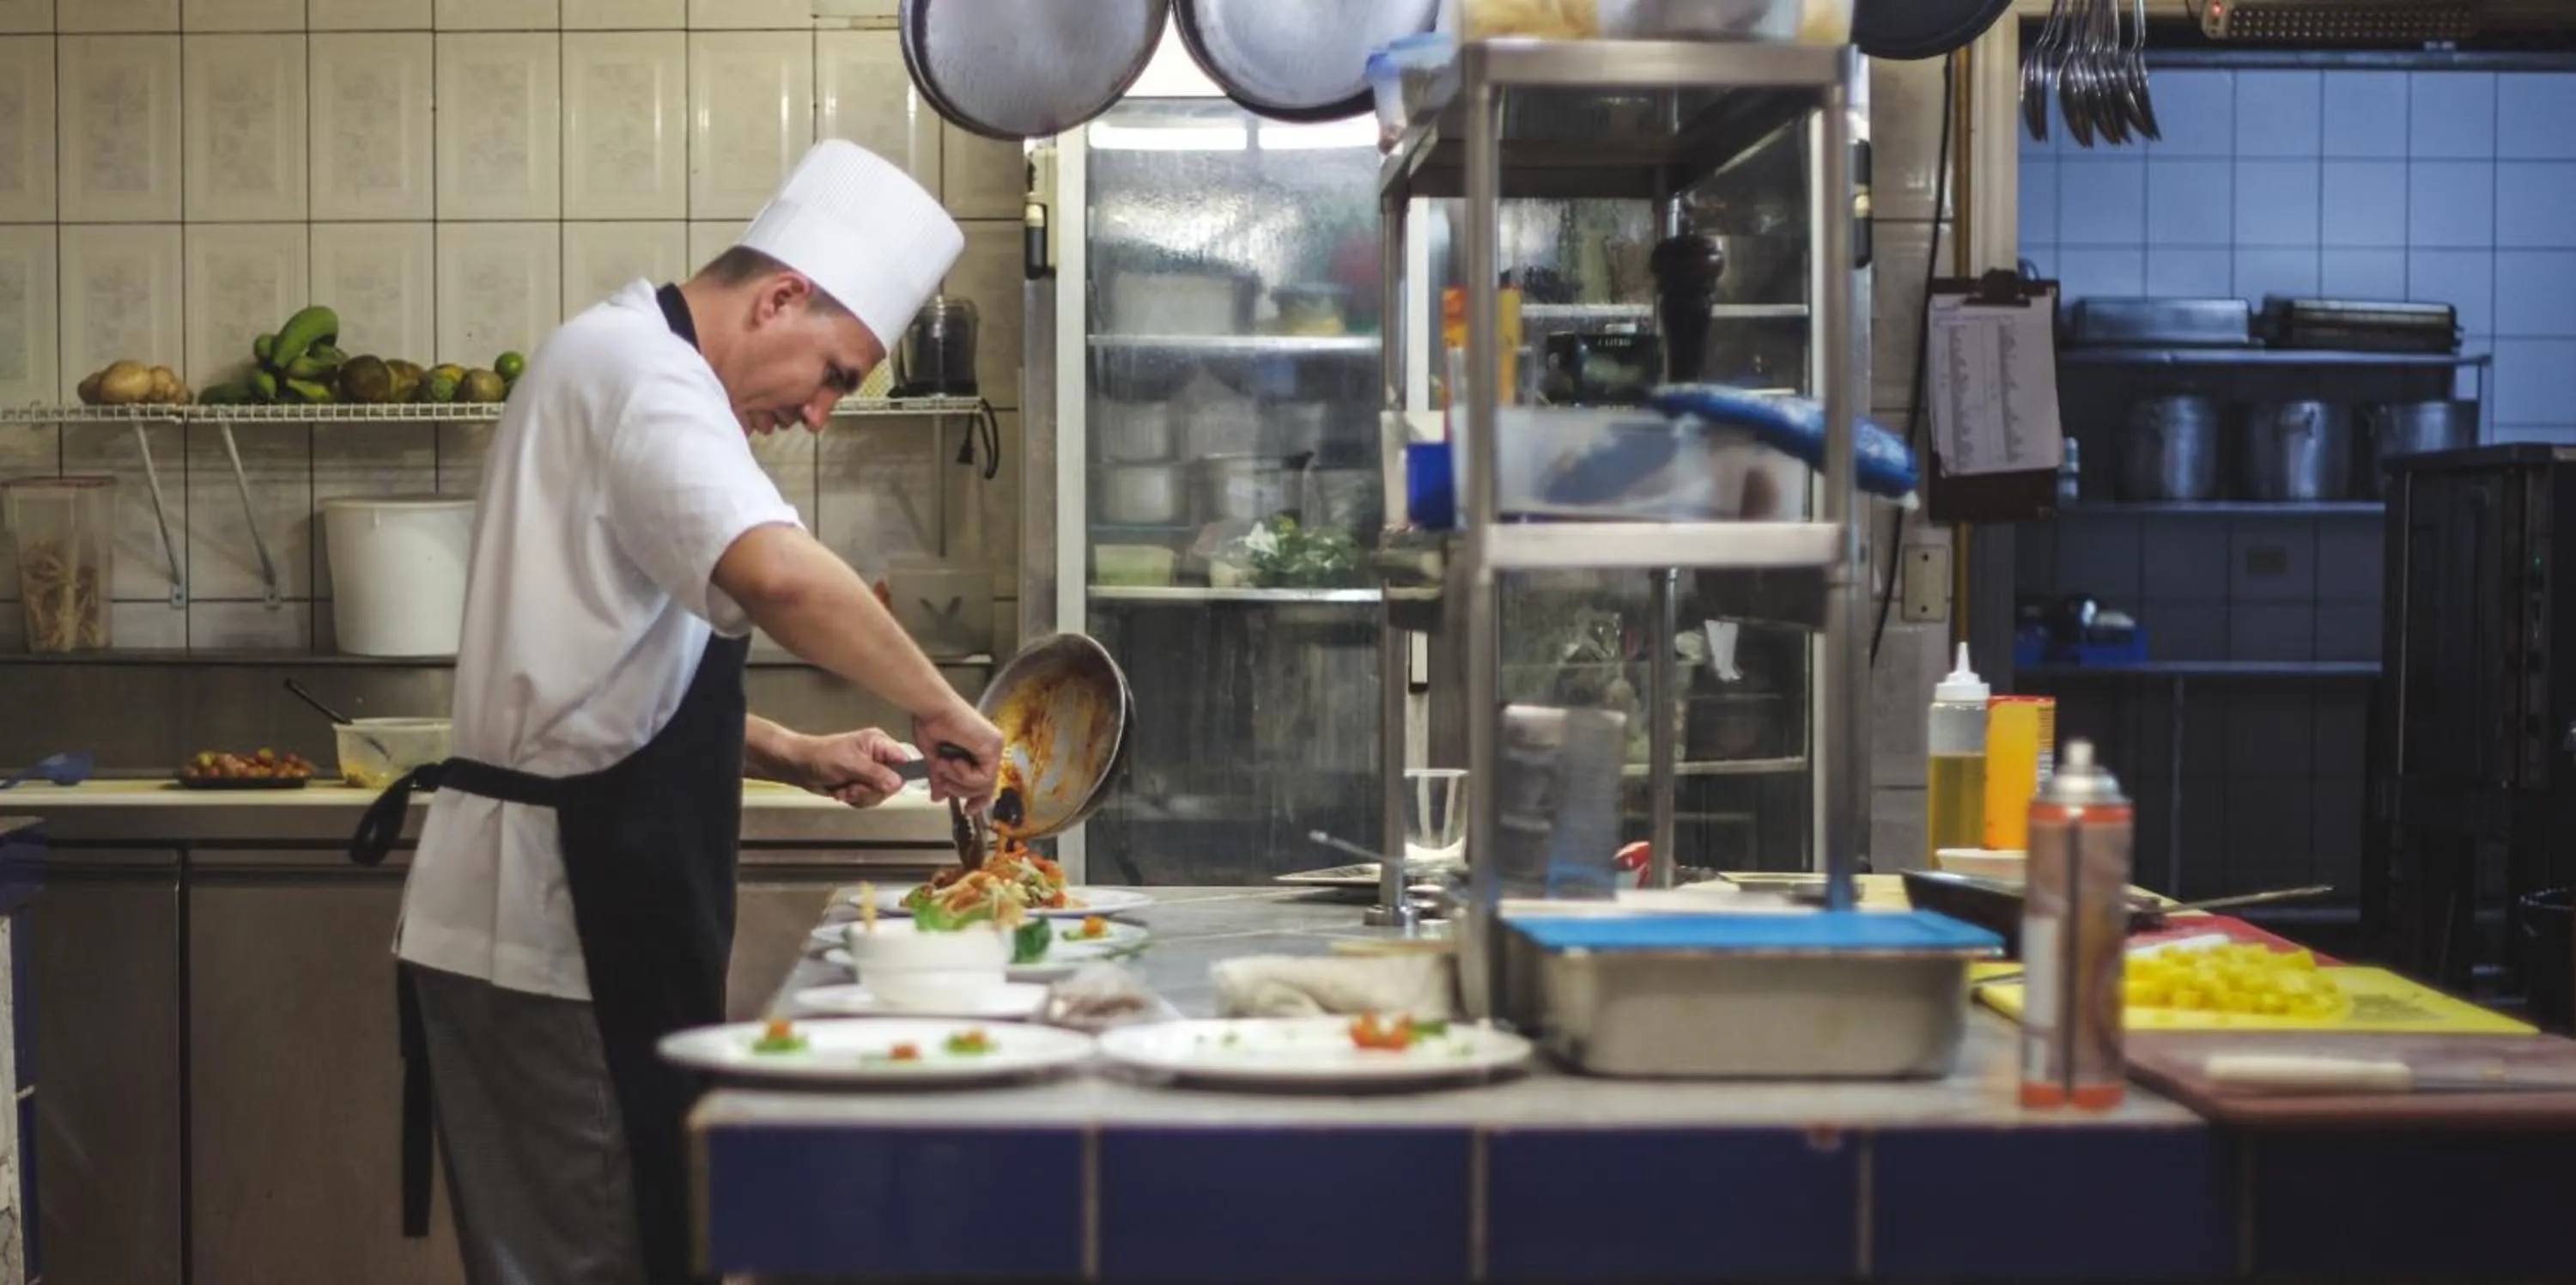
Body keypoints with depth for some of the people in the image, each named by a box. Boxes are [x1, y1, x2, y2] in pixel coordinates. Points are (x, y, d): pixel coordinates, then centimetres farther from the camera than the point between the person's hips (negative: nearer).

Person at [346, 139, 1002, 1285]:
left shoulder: (621, 364, 20)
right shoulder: (638, 365, -13)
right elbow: (778, 577, -33)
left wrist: (794, 756, 16)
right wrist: (939, 708, -20)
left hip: (569, 902, 10)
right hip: (554, 918, -10)